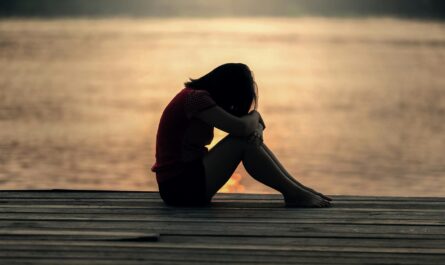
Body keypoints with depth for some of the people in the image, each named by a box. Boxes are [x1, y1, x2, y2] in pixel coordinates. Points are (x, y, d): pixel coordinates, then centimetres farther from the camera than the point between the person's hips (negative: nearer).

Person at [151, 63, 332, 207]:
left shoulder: (197, 95, 13)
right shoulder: (196, 98, -17)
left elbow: (248, 128, 14)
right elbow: (241, 127, -24)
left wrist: (256, 125, -10)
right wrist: (254, 116, -2)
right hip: (180, 187, -10)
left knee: (251, 136, 3)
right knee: (242, 141, -16)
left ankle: (297, 188, 1)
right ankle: (293, 194, -9)